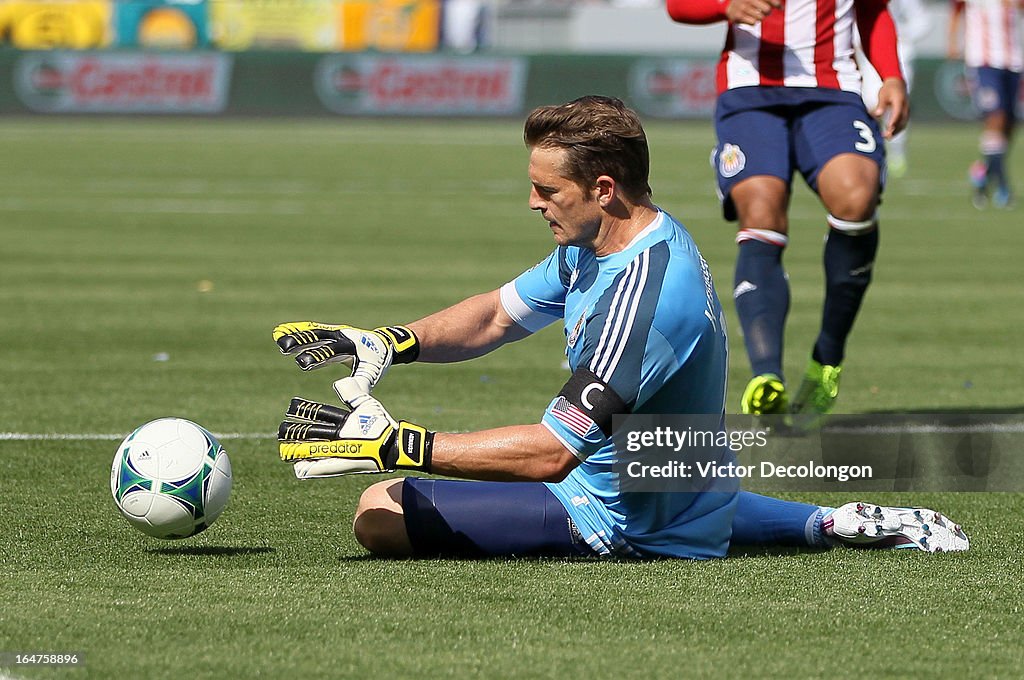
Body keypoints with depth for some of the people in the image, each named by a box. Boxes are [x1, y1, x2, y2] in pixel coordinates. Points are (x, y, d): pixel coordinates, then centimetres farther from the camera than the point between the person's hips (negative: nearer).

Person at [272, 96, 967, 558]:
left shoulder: (643, 293, -31)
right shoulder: (597, 243, 0)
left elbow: (551, 452, -35)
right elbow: (500, 314, 12)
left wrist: (395, 443, -36)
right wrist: (387, 344, -6)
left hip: (621, 524, -10)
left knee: (382, 514, -17)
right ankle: (830, 524, 23)